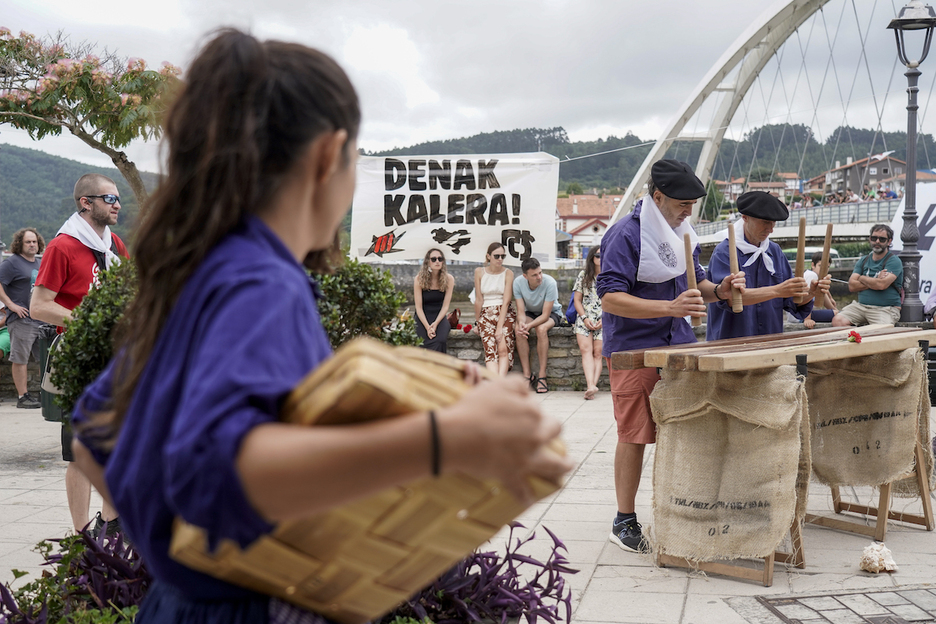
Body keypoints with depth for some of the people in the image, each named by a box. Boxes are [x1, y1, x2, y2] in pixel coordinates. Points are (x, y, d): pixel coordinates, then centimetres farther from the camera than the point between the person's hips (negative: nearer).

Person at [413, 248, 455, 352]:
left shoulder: (449, 279, -4)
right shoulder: (419, 279, -8)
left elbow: (445, 306, -4)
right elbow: (419, 307, -8)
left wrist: (435, 324, -19)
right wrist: (427, 327, -20)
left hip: (440, 317, 1)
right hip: (423, 318, -1)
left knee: (438, 340, -30)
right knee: (428, 343, -29)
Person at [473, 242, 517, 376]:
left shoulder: (508, 273, 1)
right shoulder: (479, 272, 6)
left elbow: (506, 301, -6)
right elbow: (479, 300, 7)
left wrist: (500, 327, -14)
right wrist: (477, 322, 8)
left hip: (505, 313, 0)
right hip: (486, 314, 0)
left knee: (503, 349, -24)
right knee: (491, 351, -22)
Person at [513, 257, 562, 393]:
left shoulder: (550, 283, -30)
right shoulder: (518, 283, -19)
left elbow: (545, 315, -28)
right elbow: (521, 311, -17)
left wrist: (528, 325, -43)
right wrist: (521, 323, -40)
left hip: (551, 313, -3)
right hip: (530, 313, 3)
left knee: (541, 329, -36)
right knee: (518, 329, -29)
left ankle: (542, 376, -31)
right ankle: (527, 375, -24)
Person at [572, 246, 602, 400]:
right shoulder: (583, 275, 13)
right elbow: (577, 300, 11)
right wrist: (585, 318, -4)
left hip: (604, 320, 0)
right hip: (584, 318, 0)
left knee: (598, 352, -14)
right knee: (586, 349, -21)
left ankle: (592, 386, -23)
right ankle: (591, 386, -36)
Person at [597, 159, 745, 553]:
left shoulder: (682, 232, 11)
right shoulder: (626, 235, -14)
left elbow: (694, 282, 21)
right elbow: (610, 298, -22)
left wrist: (718, 291, -3)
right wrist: (670, 307, -32)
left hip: (680, 346, 7)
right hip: (634, 352, -7)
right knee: (635, 436, -1)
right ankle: (624, 522, 11)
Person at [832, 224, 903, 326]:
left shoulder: (894, 261, -1)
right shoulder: (863, 261, 16)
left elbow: (882, 284, -17)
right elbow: (852, 286, 4)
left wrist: (862, 278, 1)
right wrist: (875, 282, -8)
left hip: (885, 309, -5)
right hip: (860, 305, 5)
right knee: (837, 321, -23)